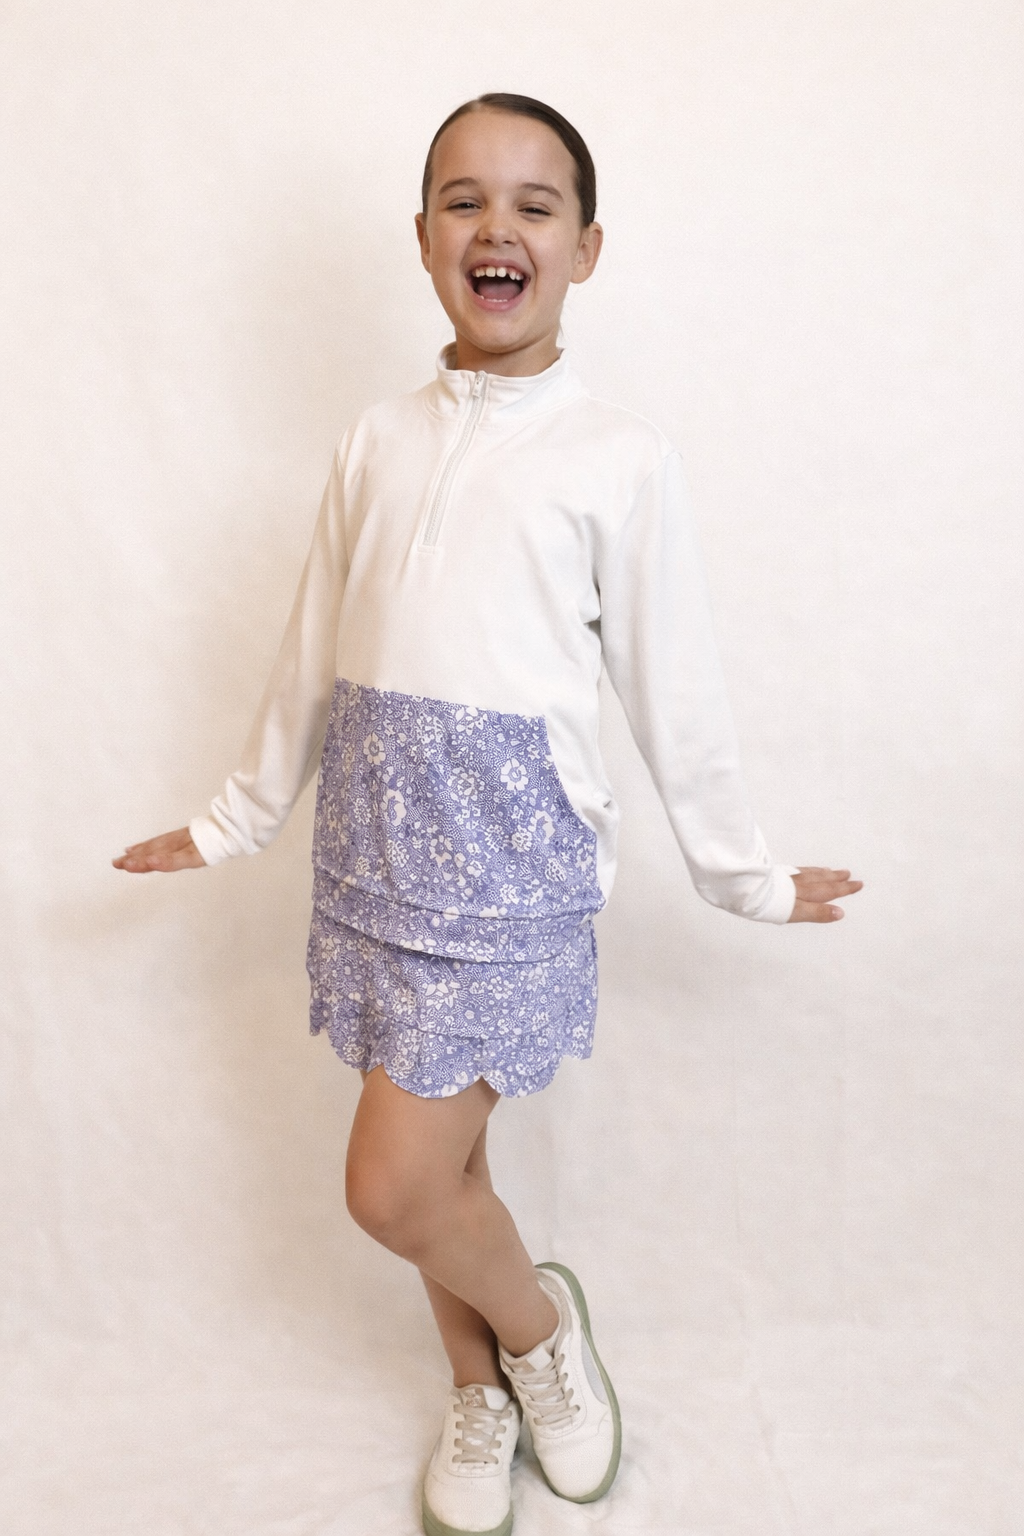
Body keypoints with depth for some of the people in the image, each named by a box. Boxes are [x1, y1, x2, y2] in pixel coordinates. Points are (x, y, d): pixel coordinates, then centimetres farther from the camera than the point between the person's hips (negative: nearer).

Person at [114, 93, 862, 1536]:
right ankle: (482, 1392, 42)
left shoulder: (618, 454, -5)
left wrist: (745, 873, 6)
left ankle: (538, 1322, 27)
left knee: (392, 1185, -6)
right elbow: (312, 661, 15)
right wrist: (233, 819, 20)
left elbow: (672, 686, 0)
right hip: (378, 841, 5)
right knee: (438, 1158, 15)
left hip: (513, 849, -4)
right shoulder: (377, 442, 8)